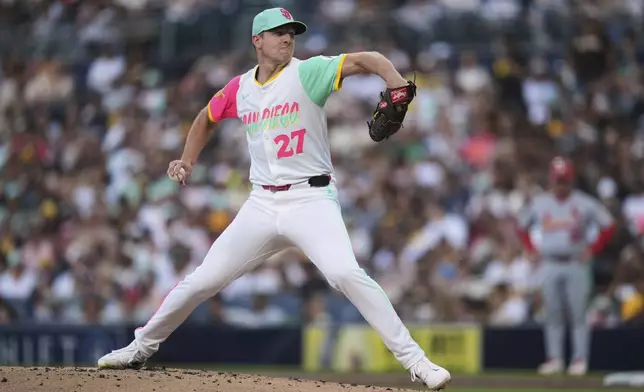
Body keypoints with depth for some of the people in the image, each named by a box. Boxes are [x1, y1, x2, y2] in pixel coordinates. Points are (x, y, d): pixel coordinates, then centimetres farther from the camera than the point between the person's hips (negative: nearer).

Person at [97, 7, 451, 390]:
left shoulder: (307, 72, -7)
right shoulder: (240, 88, 7)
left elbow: (368, 60, -19)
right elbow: (206, 118, 27)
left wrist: (397, 85, -39)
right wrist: (187, 161, 12)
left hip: (311, 199, -4)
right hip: (262, 204, 4)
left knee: (345, 273, -27)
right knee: (203, 280, 5)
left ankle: (412, 358, -22)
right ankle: (142, 347, 25)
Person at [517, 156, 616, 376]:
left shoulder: (584, 203, -3)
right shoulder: (539, 204, 6)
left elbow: (608, 226, 2)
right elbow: (522, 226, 20)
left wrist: (592, 250, -4)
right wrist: (532, 250, 9)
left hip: (576, 265, -3)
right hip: (549, 265, 3)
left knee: (578, 314, -3)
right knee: (552, 315, 4)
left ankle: (580, 359, 1)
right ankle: (554, 359, 9)